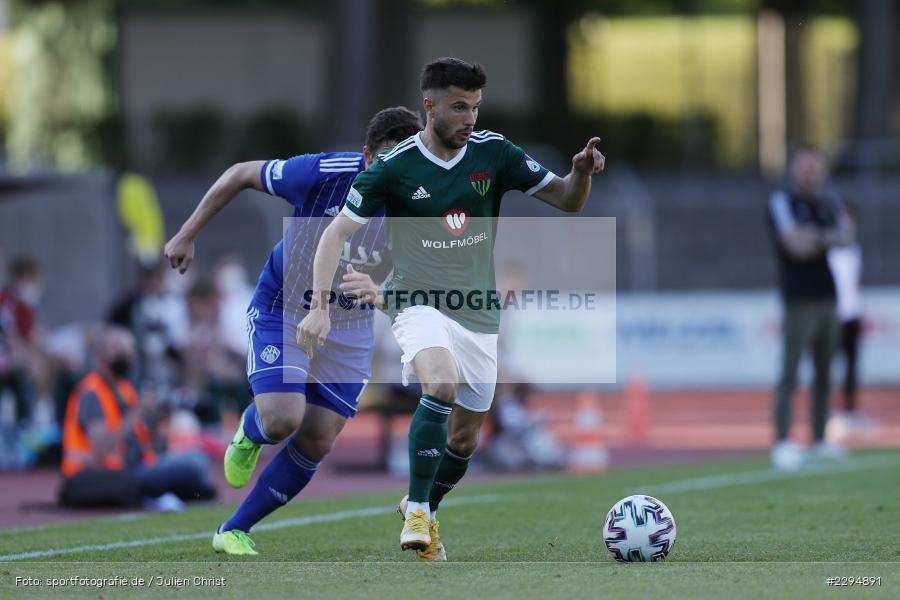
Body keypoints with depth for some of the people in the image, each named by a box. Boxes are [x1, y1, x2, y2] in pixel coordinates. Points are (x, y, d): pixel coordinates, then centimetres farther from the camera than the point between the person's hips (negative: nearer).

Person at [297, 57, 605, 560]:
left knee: (465, 441, 10)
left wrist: (582, 173, -21)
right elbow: (337, 233, -6)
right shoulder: (394, 167, -10)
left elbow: (567, 200, 2)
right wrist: (320, 306, -17)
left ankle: (426, 510, 40)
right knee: (442, 384, -34)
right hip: (420, 304, -4)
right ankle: (416, 511, -20)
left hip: (478, 314, 4)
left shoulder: (494, 153, -2)